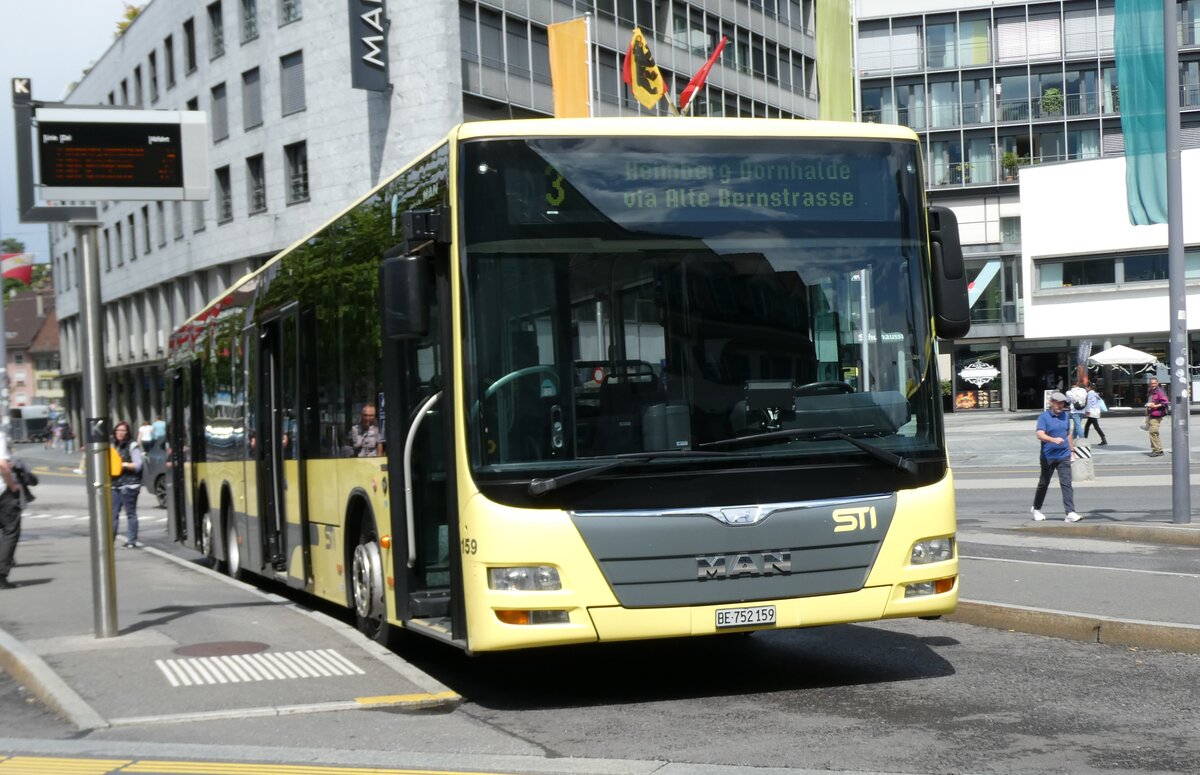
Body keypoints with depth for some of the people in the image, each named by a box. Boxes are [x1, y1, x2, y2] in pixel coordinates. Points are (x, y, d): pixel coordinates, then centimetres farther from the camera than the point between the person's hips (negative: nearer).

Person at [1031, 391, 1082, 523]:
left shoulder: (1066, 416, 9)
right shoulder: (1043, 417, -8)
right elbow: (1040, 435, -21)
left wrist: (1072, 450, 22)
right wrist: (1054, 439, -37)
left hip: (1064, 456, 3)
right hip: (1048, 456, -3)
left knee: (1066, 484, -8)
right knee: (1044, 483, 11)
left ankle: (1070, 513, -13)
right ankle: (1036, 509, 31)